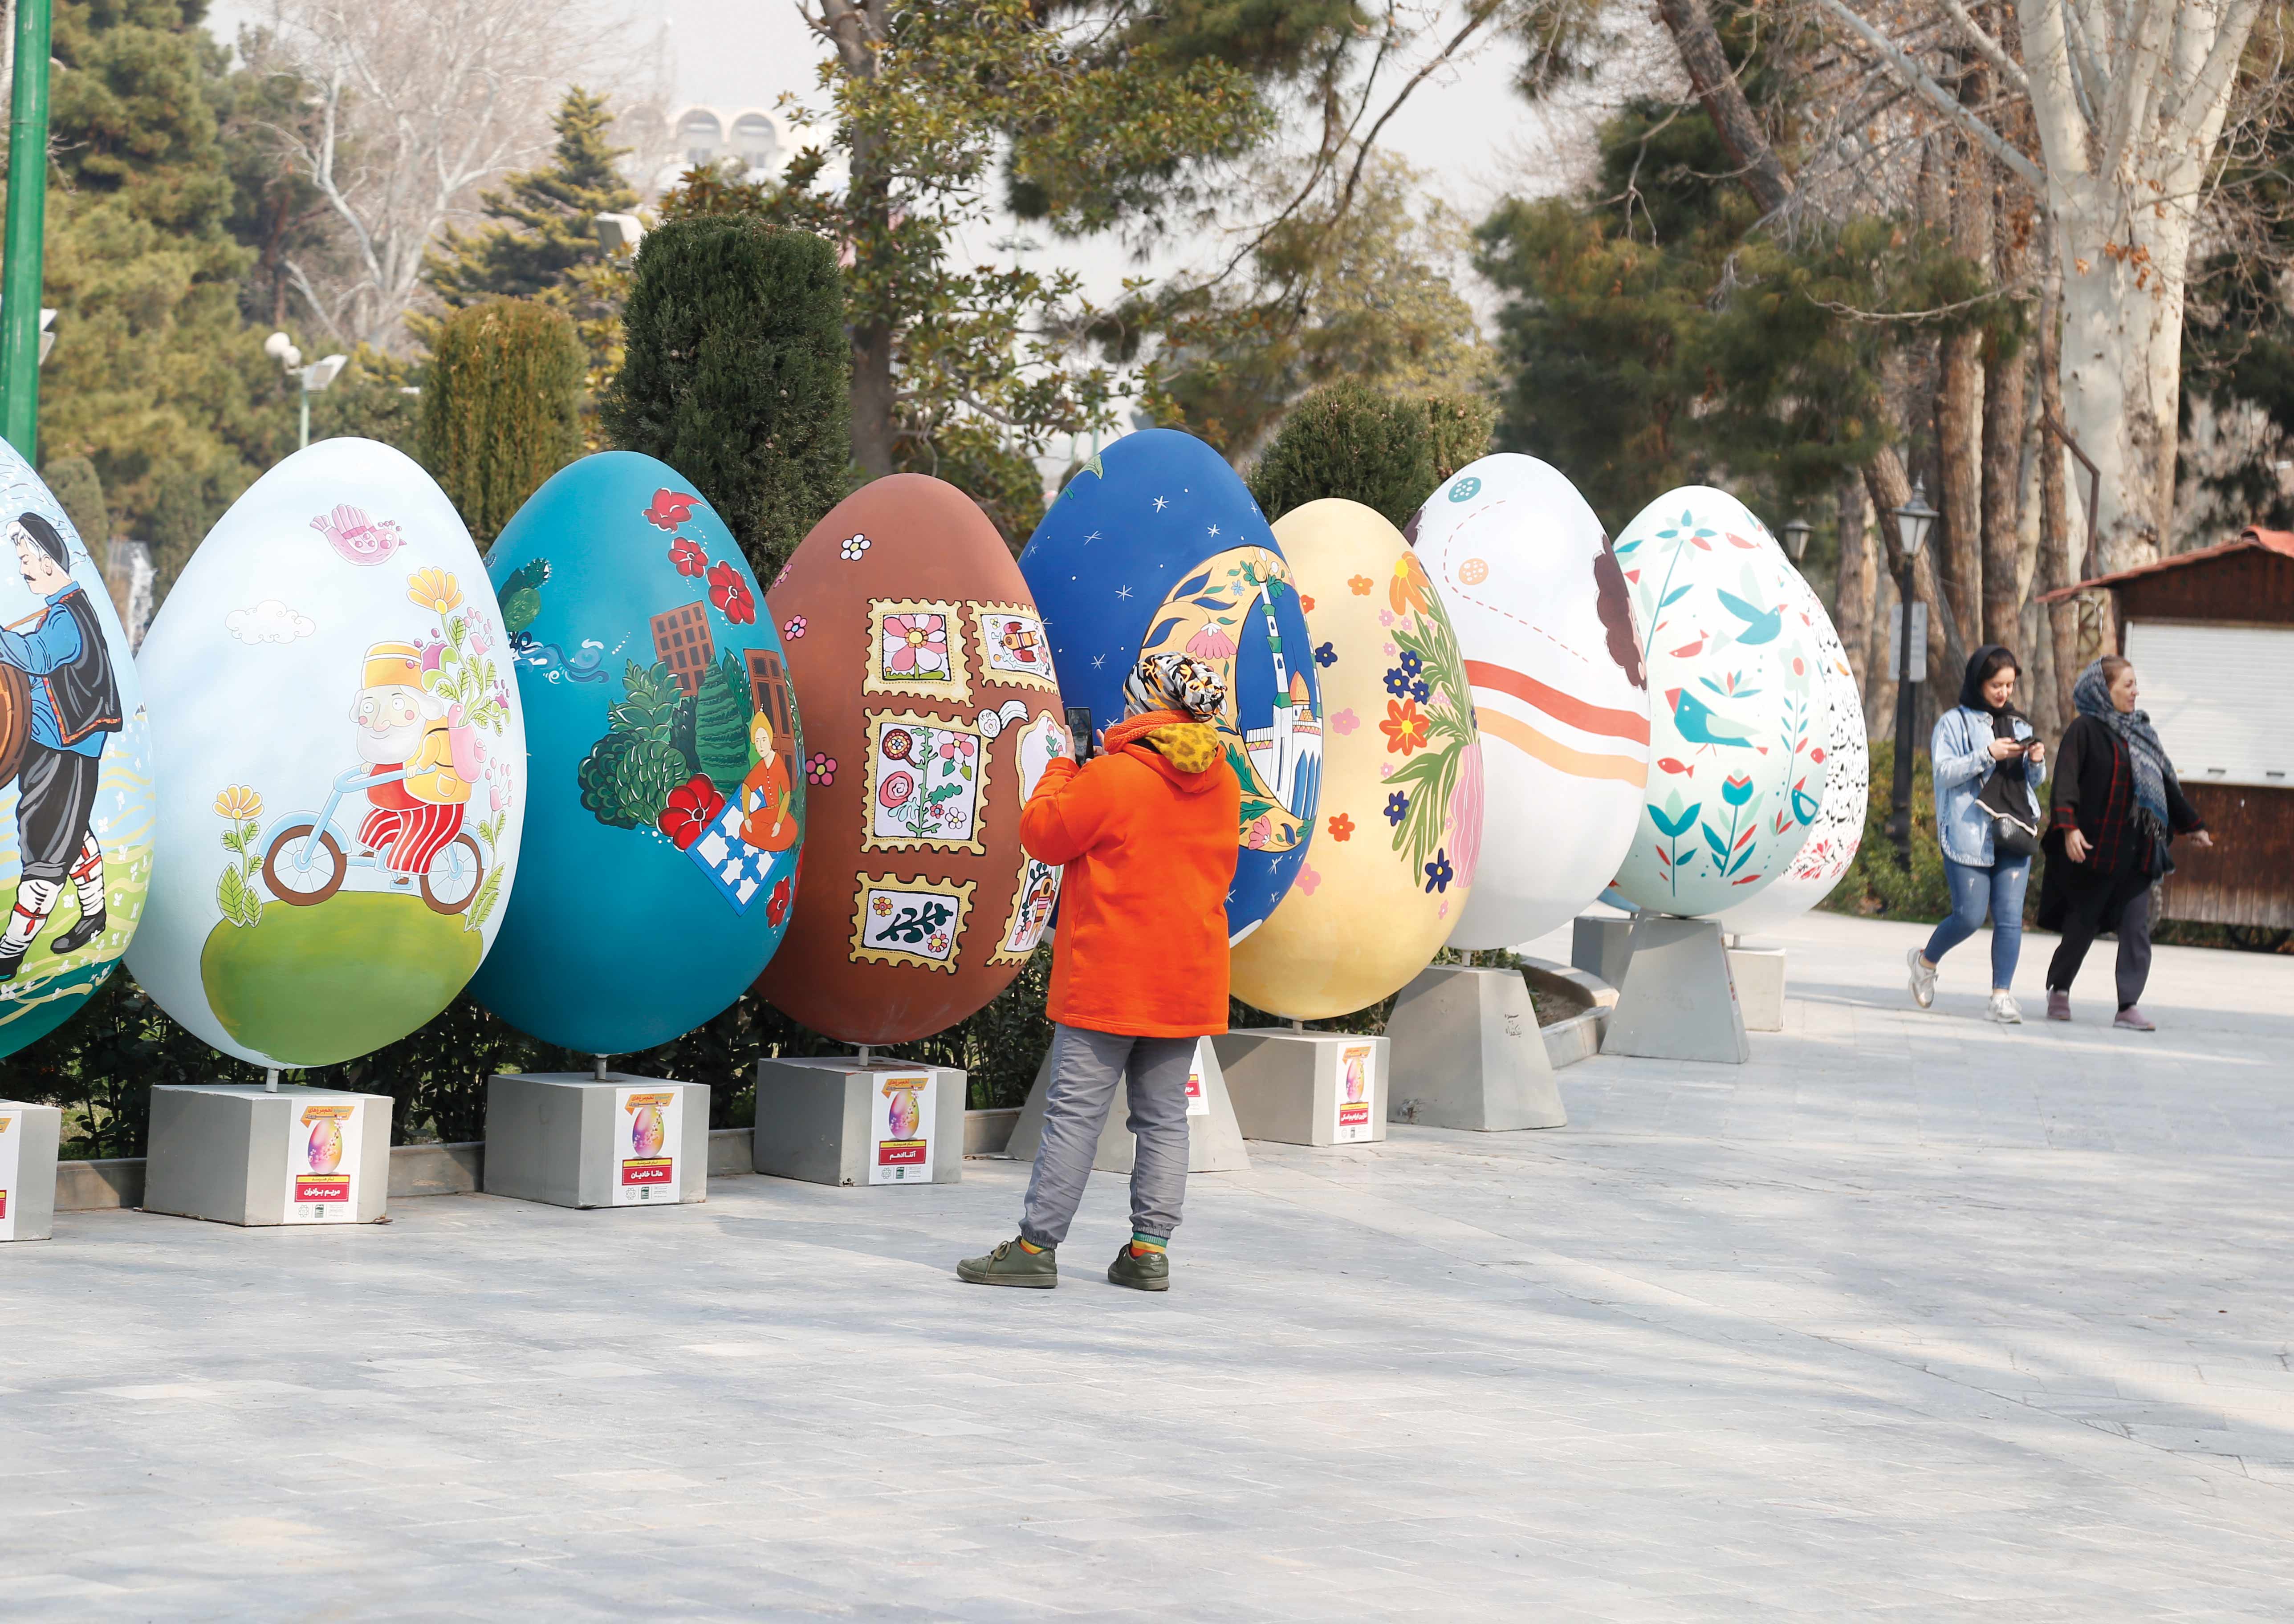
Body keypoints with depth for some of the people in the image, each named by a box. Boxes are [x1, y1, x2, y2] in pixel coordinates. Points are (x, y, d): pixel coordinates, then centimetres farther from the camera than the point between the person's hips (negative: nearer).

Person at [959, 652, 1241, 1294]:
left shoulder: (1110, 777, -14)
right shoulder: (1222, 784, 6)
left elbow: (1042, 835, -5)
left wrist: (1060, 771, 12)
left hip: (1109, 977, -6)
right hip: (1188, 979, 6)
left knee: (1074, 1112, -3)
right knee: (1164, 1119, 9)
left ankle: (1036, 1246, -2)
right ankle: (1149, 1249, 7)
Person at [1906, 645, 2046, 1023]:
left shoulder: (2019, 724, 16)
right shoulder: (1954, 722, 1)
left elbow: (2033, 780, 20)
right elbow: (1944, 772, -9)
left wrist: (2036, 762, -2)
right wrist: (1987, 755, -19)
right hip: (1968, 833, -4)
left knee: (2010, 917, -5)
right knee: (1969, 916, -5)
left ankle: (2002, 996, -3)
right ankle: (1926, 960, 23)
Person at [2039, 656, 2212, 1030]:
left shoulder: (2141, 731, 16)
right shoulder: (2085, 730, -4)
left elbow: (2166, 782, 24)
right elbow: (2067, 779, -13)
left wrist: (2192, 825, 27)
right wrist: (2068, 827, -26)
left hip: (2138, 851, 6)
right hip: (2096, 847, -5)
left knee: (2137, 927, -3)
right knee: (2084, 923, 4)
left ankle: (2129, 1006, -5)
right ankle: (2059, 990, 23)